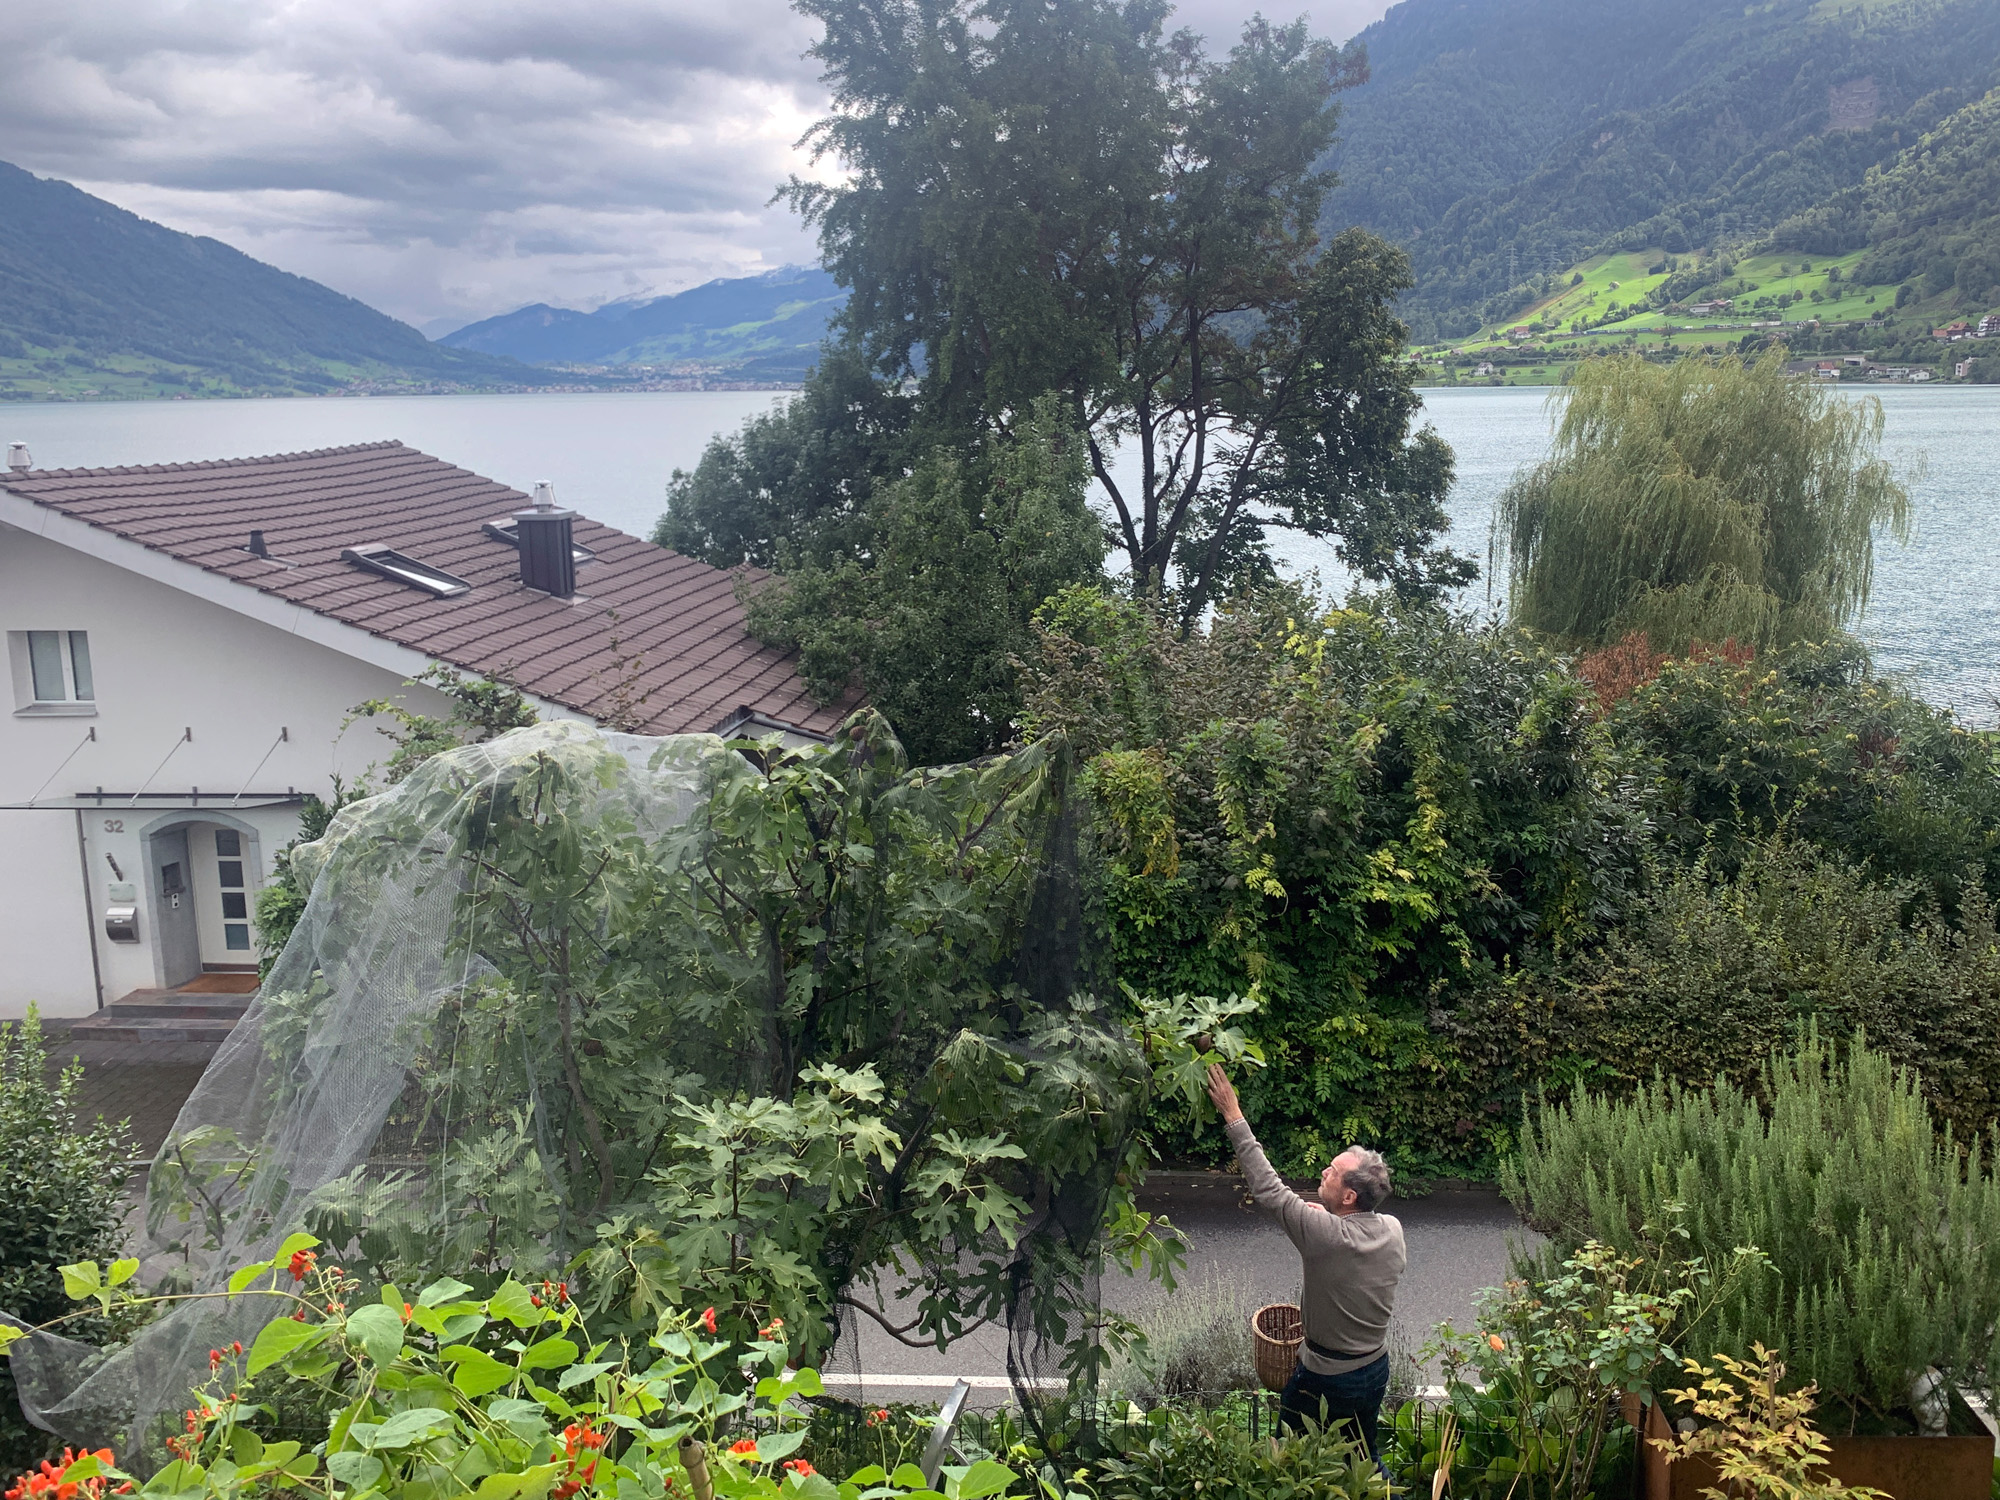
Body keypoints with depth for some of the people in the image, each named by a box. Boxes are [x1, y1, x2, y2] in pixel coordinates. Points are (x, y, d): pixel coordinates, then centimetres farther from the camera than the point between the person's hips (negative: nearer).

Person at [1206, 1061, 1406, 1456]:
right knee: (1363, 1455, 24)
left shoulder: (1324, 1233, -30)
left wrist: (1234, 1119, -25)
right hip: (1376, 1370, 6)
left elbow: (1266, 1188, -27)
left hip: (1325, 1378, -6)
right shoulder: (1393, 1229, -11)